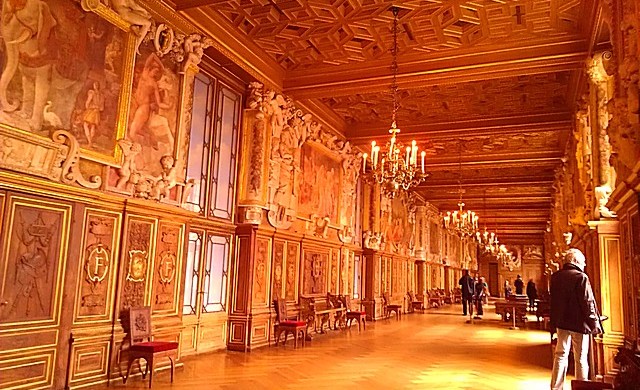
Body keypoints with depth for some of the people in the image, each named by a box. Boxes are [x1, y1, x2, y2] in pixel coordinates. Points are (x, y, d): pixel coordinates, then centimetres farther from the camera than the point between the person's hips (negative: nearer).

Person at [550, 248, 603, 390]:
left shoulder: (555, 277, 3)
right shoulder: (581, 277, -15)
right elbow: (588, 303, -16)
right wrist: (595, 323, -8)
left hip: (561, 322, 5)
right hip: (579, 323, -5)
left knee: (560, 355, 11)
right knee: (581, 358, 5)